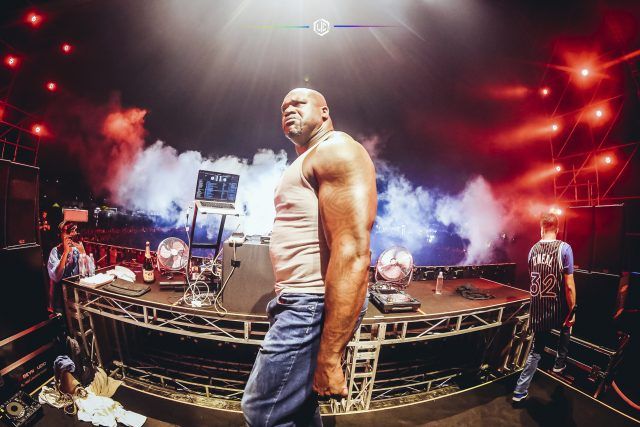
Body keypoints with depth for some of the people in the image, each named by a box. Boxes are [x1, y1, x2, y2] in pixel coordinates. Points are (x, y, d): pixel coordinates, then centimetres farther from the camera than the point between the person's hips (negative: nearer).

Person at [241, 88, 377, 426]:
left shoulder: (335, 149, -11)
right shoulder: (305, 164, 21)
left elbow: (353, 251, -24)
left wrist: (328, 357, -26)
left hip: (314, 306, -10)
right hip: (298, 302, 10)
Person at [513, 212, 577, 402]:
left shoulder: (533, 249, 2)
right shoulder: (564, 248, -12)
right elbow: (569, 285, -14)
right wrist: (572, 310, -5)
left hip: (537, 309, 3)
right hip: (558, 308, -3)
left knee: (536, 350, 15)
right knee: (566, 326, 34)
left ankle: (520, 390, 14)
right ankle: (560, 362, 43)